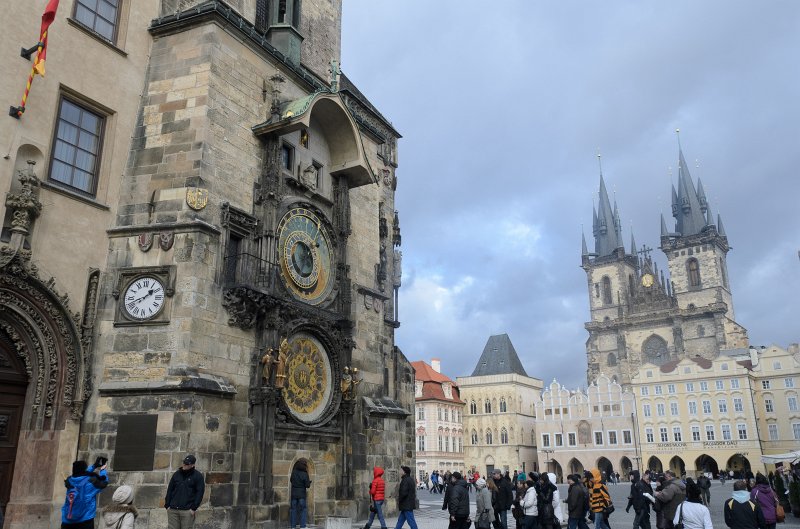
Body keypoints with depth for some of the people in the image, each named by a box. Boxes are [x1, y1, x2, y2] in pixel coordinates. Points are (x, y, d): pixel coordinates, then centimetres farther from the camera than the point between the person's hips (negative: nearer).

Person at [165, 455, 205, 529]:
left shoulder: (197, 476, -2)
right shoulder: (177, 474, 10)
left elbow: (200, 493, -5)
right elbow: (170, 489, 12)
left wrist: (194, 508, -10)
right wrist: (167, 505, 5)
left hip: (187, 511, -4)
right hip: (172, 510, 4)